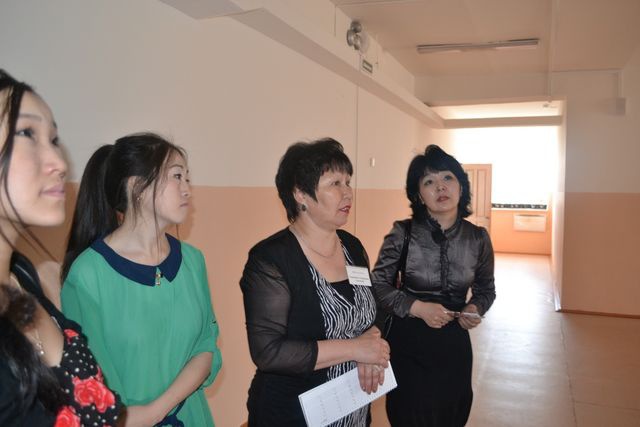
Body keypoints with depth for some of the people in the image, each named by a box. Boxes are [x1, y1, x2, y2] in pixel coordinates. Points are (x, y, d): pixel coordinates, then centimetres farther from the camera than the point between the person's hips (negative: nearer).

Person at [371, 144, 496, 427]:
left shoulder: (477, 238, -5)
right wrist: (417, 307, -21)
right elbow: (377, 285, -9)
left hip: (454, 344, 3)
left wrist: (475, 309, -11)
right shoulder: (403, 234, -13)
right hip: (407, 343, -2)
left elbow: (486, 289, 10)